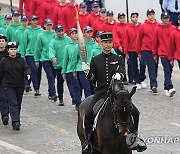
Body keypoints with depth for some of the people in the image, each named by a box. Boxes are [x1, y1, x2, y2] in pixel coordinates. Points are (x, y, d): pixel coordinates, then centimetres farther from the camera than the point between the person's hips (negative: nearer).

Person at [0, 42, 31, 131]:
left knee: (18, 104, 10)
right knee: (13, 103, -15)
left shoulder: (21, 60, 5)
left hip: (20, 86, 3)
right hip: (8, 86, -3)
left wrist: (28, 74, -25)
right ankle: (15, 122, -25)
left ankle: (16, 122, 22)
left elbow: (26, 68, -4)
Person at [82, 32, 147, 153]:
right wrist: (87, 72, -13)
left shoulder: (118, 59, 9)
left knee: (135, 113, -12)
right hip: (101, 93, -1)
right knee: (88, 115, -21)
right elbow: (93, 80, 8)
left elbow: (122, 71, -8)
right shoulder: (95, 60, 9)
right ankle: (88, 141, -5)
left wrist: (119, 75, -32)